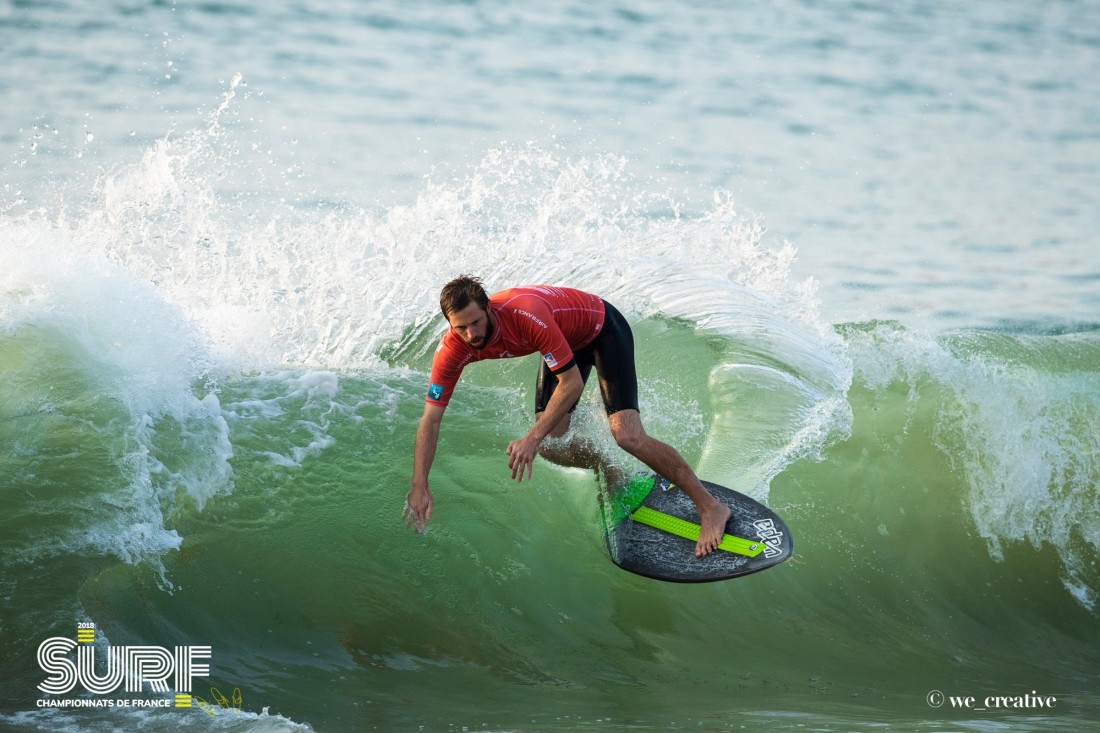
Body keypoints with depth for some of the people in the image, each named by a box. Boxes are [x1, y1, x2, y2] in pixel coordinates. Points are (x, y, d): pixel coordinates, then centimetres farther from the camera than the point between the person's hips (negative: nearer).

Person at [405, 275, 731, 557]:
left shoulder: (527, 314, -41)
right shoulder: (453, 350, -23)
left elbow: (572, 383, -32)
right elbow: (430, 420, -17)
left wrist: (532, 438, -35)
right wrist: (419, 487, -22)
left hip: (602, 328, -6)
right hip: (567, 341, 6)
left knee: (627, 436, -21)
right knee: (551, 447, -5)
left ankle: (711, 507, -11)